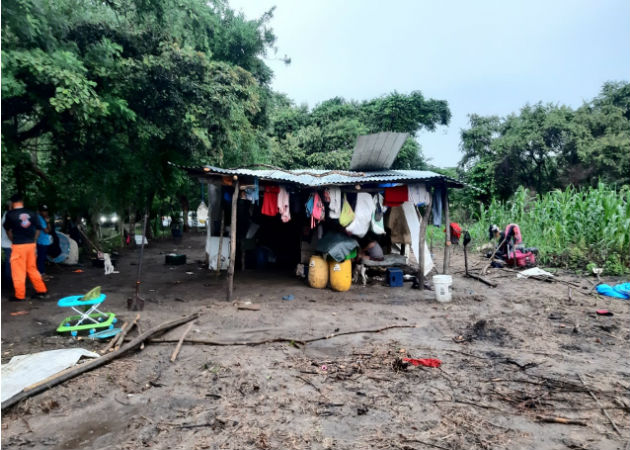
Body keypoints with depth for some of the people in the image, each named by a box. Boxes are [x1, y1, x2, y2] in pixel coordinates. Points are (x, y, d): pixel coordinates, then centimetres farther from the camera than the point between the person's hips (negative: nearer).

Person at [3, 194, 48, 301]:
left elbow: (8, 230, 7)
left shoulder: (10, 214, -7)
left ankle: (20, 295, 10)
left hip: (18, 245, -4)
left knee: (18, 271, 4)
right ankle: (42, 291, 16)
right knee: (32, 269, 15)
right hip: (31, 244, 4)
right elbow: (38, 229, 7)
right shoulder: (31, 213, 2)